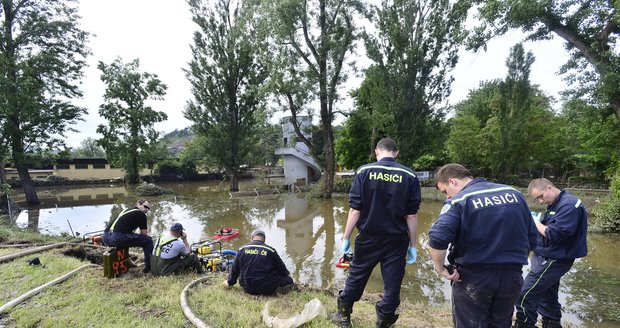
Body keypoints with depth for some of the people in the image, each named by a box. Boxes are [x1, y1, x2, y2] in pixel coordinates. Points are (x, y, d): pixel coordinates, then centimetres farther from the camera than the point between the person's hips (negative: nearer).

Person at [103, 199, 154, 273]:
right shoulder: (141, 214, 5)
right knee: (148, 240, 2)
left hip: (105, 238, 9)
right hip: (116, 238, -9)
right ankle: (149, 266, 8)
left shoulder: (127, 210, 28)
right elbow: (144, 234, 8)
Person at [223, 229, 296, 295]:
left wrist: (230, 282, 30)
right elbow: (281, 268, 5)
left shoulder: (242, 249, 4)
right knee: (288, 279, 16)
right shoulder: (270, 250, -4)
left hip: (248, 289, 2)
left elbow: (235, 269, 12)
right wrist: (287, 274, 28)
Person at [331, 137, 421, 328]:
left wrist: (346, 237, 1)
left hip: (368, 237, 1)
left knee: (356, 276, 17)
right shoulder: (409, 176, -4)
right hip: (397, 240, 0)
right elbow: (411, 215, -3)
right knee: (392, 284, 11)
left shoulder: (364, 171, -6)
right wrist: (413, 245, 5)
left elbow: (355, 210, -7)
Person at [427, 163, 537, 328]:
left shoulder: (459, 200, -14)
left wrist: (441, 268, -15)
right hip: (512, 276, 6)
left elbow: (437, 239, -30)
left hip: (474, 278, -5)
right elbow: (532, 238, 9)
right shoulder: (513, 193, 5)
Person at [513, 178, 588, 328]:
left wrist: (536, 223, -13)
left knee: (525, 295, -5)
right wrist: (536, 223, -1)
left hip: (554, 260, -10)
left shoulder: (569, 205, -20)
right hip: (551, 258, 10)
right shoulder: (556, 204, 11)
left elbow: (556, 234, -26)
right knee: (548, 295, 21)